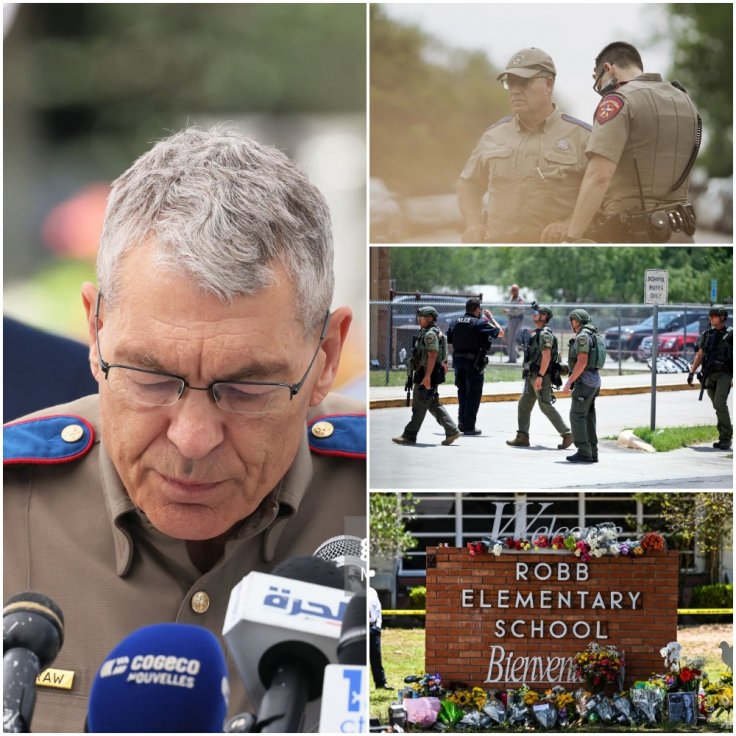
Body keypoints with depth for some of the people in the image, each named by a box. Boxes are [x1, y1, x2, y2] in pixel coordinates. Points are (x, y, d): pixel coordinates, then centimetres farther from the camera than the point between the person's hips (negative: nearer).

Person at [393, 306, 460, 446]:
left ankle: (409, 436, 1)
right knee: (434, 405, 12)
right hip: (426, 375, 11)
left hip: (426, 376, -11)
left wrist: (427, 376, -26)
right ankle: (452, 431, 9)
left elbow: (432, 355, -23)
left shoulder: (430, 334, -15)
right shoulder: (426, 333, 18)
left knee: (419, 407, -4)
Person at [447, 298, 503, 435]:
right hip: (474, 362, -5)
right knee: (473, 393, 2)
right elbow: (500, 333, -6)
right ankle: (469, 426, 2)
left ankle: (462, 421, 17)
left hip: (458, 360, 5)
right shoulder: (480, 323, -10)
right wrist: (491, 318, 6)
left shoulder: (455, 322, 6)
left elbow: (447, 341, 8)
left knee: (462, 391, 19)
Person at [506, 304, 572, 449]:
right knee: (523, 405, 6)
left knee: (546, 406, -8)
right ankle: (522, 437, 7)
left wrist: (540, 376, -27)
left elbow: (546, 356, -22)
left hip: (541, 377, -10)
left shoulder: (545, 334, -14)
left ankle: (567, 434, -3)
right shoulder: (535, 333, 17)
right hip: (531, 376, 10)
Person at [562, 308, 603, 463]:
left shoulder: (583, 336, -15)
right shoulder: (592, 335, 17)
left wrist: (570, 381, -19)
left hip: (584, 380, -10)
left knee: (577, 417, -8)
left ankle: (583, 453, -11)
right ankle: (592, 453, 9)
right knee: (588, 418, 10)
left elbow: (582, 361, -22)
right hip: (594, 380, 10)